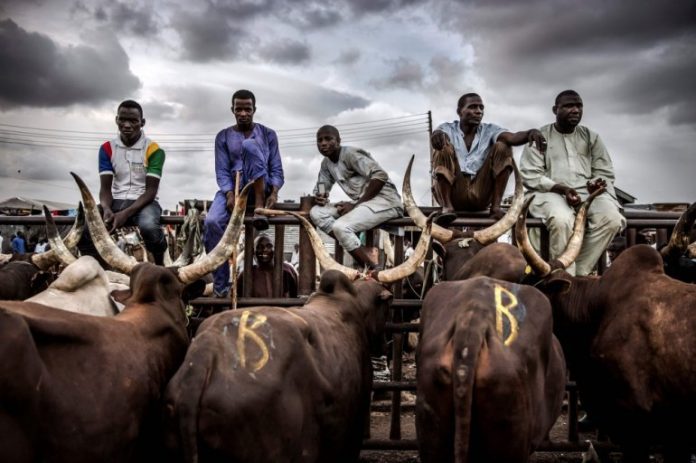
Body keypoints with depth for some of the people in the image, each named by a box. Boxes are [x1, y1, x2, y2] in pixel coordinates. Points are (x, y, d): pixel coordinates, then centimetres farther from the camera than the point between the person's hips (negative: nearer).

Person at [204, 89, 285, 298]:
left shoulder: (268, 134, 8)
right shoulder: (223, 137, 9)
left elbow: (277, 170, 4)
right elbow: (222, 171, 0)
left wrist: (274, 193, -17)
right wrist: (230, 195, -19)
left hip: (259, 189, -1)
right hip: (232, 189, 1)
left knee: (249, 144, -28)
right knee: (212, 222, -31)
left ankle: (259, 208, -32)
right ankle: (221, 284, -24)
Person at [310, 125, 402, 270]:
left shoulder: (350, 154, -11)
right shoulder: (326, 163, 14)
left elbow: (381, 176, -21)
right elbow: (320, 189, 22)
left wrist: (355, 205, -19)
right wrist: (319, 197, -6)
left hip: (384, 200, -9)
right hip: (362, 203, 9)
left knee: (340, 227, -29)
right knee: (316, 212, -8)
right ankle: (362, 251, -15)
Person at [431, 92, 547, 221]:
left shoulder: (489, 130, 9)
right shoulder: (448, 128, 6)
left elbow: (513, 137, -13)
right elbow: (438, 136, -20)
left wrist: (531, 132, -35)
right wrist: (438, 136, -47)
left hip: (480, 196, 2)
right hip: (453, 193, -2)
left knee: (502, 146, -11)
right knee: (444, 147, -21)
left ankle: (495, 207, -18)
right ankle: (447, 207, -29)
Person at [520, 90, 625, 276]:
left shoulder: (591, 137, 18)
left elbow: (605, 172, 15)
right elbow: (530, 175, -3)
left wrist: (596, 183, -10)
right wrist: (561, 188, -18)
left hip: (587, 192, 4)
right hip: (550, 192, -4)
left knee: (612, 219, -28)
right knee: (561, 220, -39)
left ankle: (579, 273, -20)